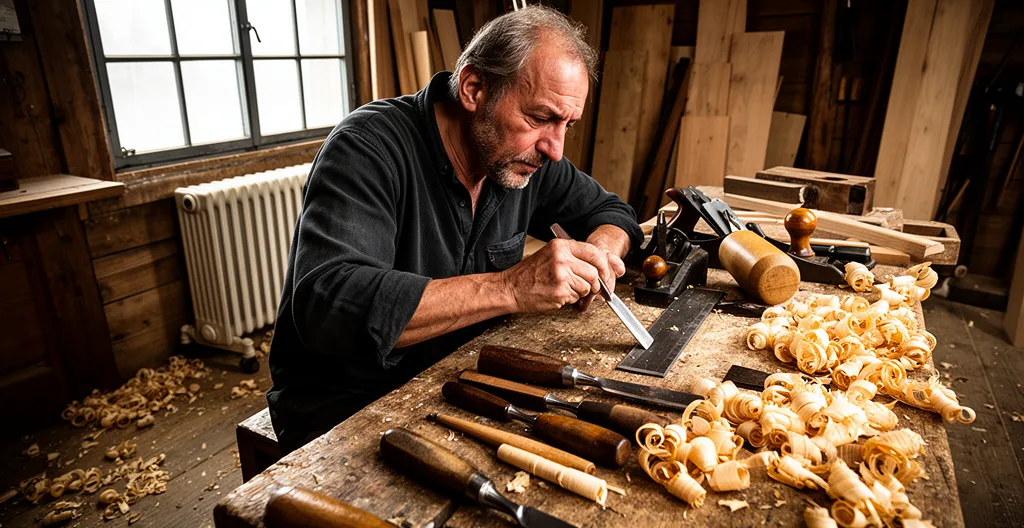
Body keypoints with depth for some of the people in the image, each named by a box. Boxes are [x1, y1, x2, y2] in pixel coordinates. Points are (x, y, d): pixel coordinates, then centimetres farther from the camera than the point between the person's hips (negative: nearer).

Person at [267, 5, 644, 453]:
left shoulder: (527, 155, -2)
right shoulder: (369, 147, -21)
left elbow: (608, 210, 13)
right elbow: (326, 304, -34)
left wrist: (597, 254, -12)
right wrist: (509, 287, -38)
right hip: (347, 409, -6)